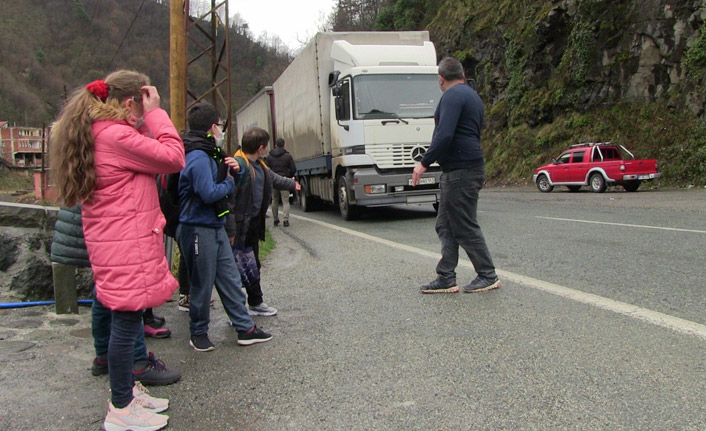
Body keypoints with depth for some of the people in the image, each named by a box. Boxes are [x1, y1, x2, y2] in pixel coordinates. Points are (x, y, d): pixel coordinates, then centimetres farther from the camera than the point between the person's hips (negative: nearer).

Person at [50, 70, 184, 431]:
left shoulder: (97, 132, 14)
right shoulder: (116, 135, -18)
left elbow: (144, 155, 16)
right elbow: (173, 158, -17)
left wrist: (149, 120, 9)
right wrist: (156, 113, -11)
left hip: (113, 245, 11)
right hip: (127, 247, -11)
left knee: (125, 323, 18)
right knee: (127, 324, -1)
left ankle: (127, 391, 32)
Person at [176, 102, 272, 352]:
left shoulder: (209, 154, 13)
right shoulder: (198, 158, -19)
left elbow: (221, 177, 23)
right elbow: (209, 193, -27)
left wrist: (234, 169, 1)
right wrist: (229, 183, -9)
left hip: (216, 227, 10)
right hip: (198, 230, -10)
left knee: (230, 279, 12)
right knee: (202, 284, 4)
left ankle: (245, 328, 19)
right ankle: (199, 333, 21)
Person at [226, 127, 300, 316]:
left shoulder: (259, 166, 10)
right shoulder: (238, 165, -21)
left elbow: (274, 178, 31)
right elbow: (228, 199, -24)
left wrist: (292, 184, 49)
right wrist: (230, 231, -25)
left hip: (254, 224, 10)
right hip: (241, 227, -10)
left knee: (253, 265, 20)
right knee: (242, 268, -4)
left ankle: (256, 303, 34)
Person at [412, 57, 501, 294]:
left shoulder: (452, 96, -11)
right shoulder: (472, 95, 20)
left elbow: (444, 135, -23)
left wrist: (424, 163, -19)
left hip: (461, 172, -10)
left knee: (466, 227, -2)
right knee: (445, 226, 11)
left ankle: (488, 276, 8)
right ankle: (446, 278, 13)